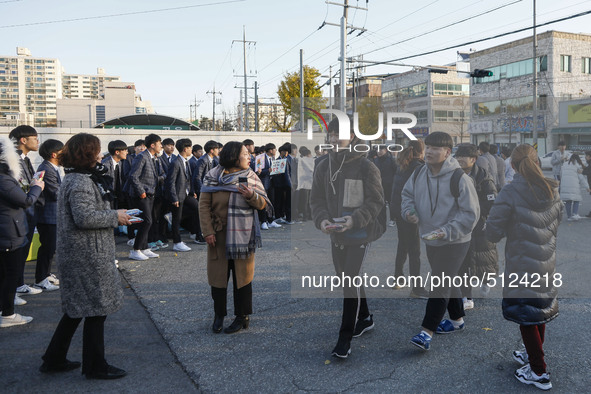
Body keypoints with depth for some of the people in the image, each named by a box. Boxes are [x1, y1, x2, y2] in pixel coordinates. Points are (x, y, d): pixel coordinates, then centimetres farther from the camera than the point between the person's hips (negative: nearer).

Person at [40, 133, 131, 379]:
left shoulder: (78, 178, 15)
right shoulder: (80, 182, -18)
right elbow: (85, 217, -26)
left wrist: (115, 216, 9)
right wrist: (115, 216, -15)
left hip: (81, 254, 11)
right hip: (87, 256, -11)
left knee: (76, 309, 18)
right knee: (96, 308, 1)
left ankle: (54, 360, 29)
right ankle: (95, 366, 14)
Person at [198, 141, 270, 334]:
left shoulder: (250, 177, 2)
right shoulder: (212, 177, -1)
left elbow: (263, 204, 1)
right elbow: (204, 205, -2)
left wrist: (252, 196, -20)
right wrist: (208, 231, -9)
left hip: (242, 235, 0)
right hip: (219, 234, 0)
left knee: (242, 275, 6)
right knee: (218, 275, 7)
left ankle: (242, 317, 17)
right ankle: (219, 315, 22)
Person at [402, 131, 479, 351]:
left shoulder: (460, 179, -20)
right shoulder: (420, 174, -1)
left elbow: (470, 214, -18)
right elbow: (407, 193, 15)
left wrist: (446, 231, -26)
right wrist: (408, 210, -7)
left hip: (454, 242, -7)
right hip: (431, 241, 7)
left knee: (439, 284, -7)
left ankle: (427, 332, -2)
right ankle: (457, 319, 38)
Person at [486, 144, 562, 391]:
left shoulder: (510, 194, -20)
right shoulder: (553, 192, -1)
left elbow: (493, 233, -17)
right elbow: (557, 224, 13)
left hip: (521, 265, -6)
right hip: (546, 264, 6)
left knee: (525, 315, 6)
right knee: (541, 307, 20)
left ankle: (539, 372, 15)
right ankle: (533, 355, 39)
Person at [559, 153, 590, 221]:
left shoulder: (564, 164, 16)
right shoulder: (578, 166, 1)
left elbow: (561, 175, 20)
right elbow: (581, 177, 0)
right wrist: (587, 187, 5)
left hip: (564, 185, 4)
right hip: (573, 185, -4)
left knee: (568, 201, 8)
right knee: (576, 199, 7)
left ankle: (569, 216, 8)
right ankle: (575, 214, -7)